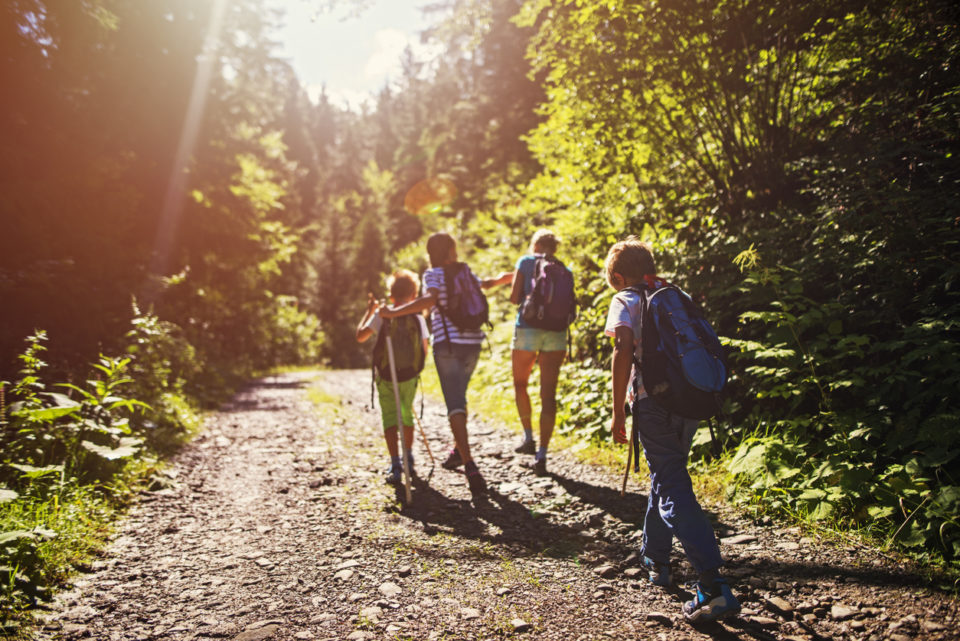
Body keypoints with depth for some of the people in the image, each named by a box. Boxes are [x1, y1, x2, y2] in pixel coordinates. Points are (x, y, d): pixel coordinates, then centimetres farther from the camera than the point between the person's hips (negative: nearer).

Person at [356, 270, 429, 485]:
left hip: (387, 376, -2)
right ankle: (408, 461, 32)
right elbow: (424, 350, 4)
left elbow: (360, 336, -1)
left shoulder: (381, 314, -7)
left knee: (390, 417, 1)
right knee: (407, 415, 20)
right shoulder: (418, 318, -2)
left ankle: (395, 467, -11)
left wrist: (369, 311, 8)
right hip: (410, 376, 2)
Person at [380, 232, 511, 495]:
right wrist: (508, 276, 56)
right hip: (473, 342, 5)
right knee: (459, 396, 23)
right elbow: (486, 284, 35)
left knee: (455, 405, -7)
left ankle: (469, 464, -19)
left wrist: (394, 312, -21)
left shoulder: (432, 274, -2)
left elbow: (431, 299, -23)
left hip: (447, 343, -5)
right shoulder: (465, 272, 14)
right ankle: (458, 450, 34)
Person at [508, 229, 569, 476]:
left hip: (527, 328, -2)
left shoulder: (526, 261, 5)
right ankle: (542, 454, -3)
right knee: (548, 393, 1)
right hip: (556, 333, 2)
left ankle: (528, 437, 21)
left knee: (520, 384, 21)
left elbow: (514, 297, -1)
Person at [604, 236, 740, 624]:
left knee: (674, 490, -6)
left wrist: (618, 413, -12)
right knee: (665, 478, 24)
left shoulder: (626, 301, 1)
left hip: (655, 403, -7)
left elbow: (623, 351, -14)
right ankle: (655, 559, 39)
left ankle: (714, 589, -13)